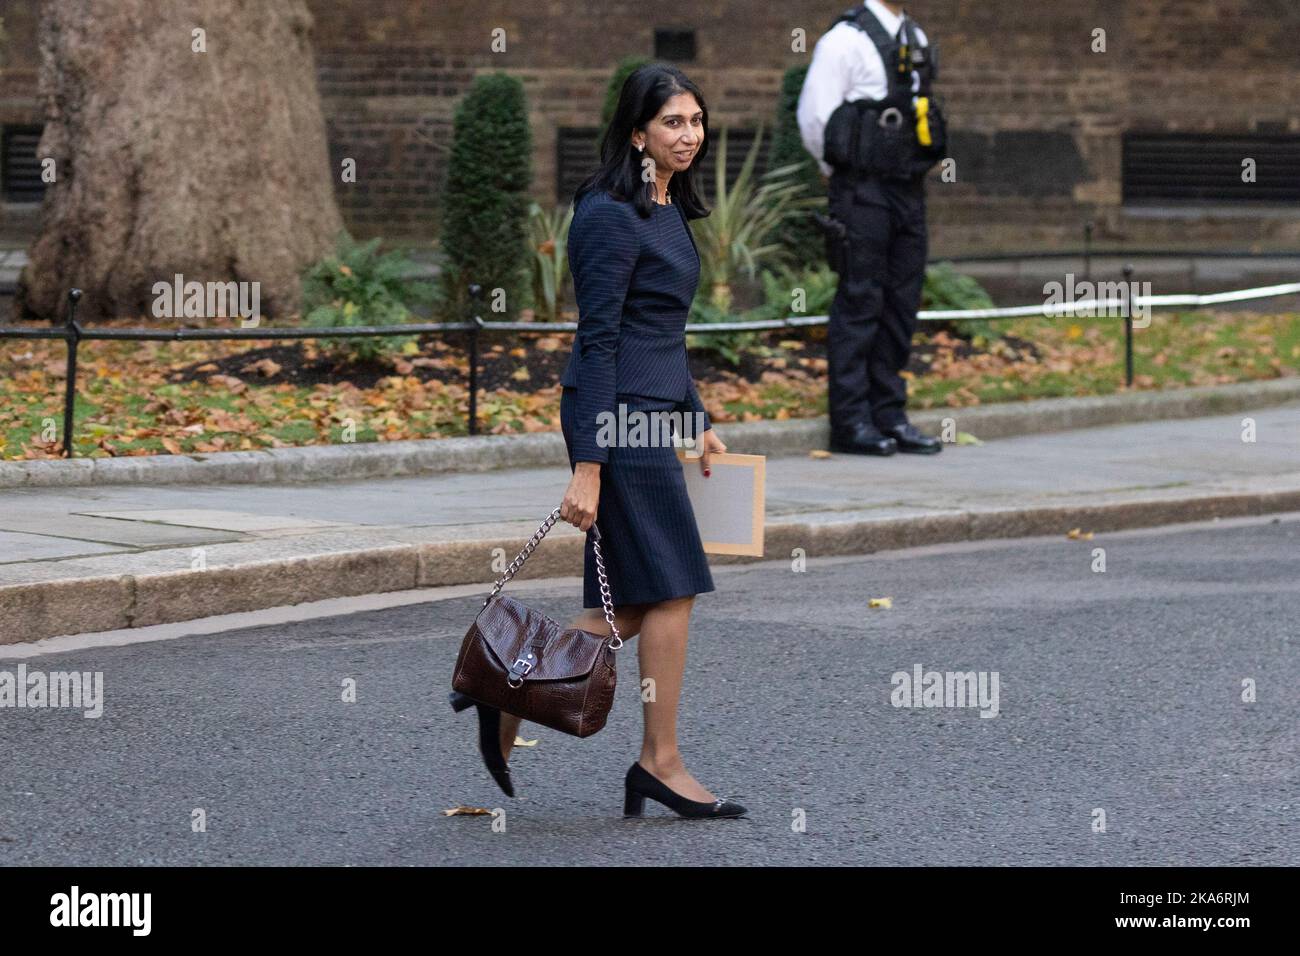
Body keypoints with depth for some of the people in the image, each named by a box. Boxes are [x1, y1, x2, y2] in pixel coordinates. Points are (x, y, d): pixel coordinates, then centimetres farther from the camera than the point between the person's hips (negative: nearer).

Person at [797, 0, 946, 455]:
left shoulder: (916, 39, 14)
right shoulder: (847, 38, -10)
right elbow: (814, 116, -11)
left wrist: (915, 170, 15)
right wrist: (842, 170, 0)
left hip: (908, 194, 7)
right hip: (864, 195, -7)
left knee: (901, 305, 8)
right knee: (859, 303, -5)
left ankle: (889, 414, 14)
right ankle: (850, 422, -1)